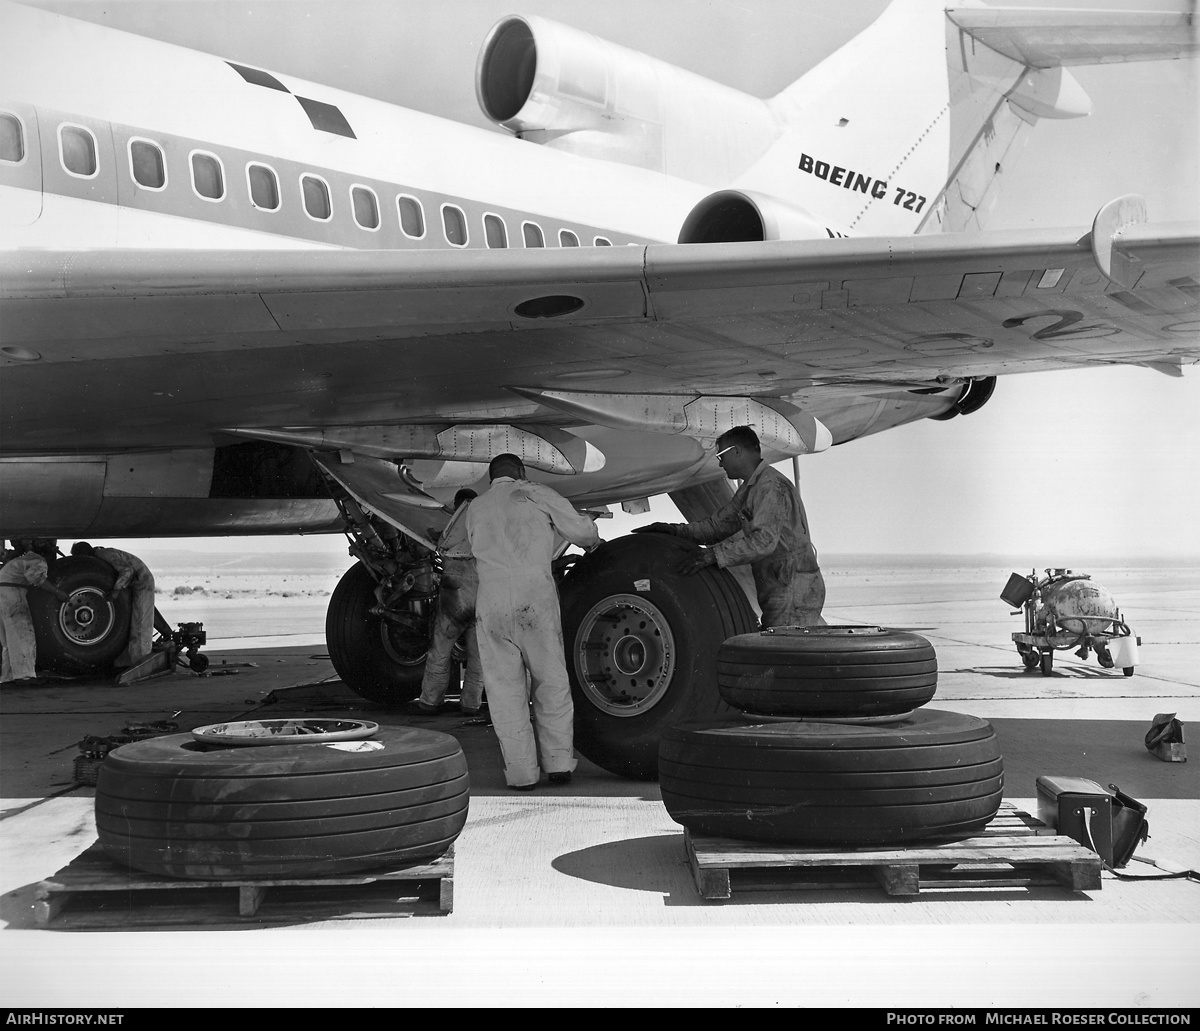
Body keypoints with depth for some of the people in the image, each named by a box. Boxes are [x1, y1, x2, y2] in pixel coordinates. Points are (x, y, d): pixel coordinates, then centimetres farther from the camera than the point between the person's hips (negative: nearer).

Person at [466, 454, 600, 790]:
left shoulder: (475, 510, 22)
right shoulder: (536, 494, 11)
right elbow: (581, 531, 10)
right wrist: (592, 540, 33)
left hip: (491, 603, 2)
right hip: (536, 597, -2)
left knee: (505, 688, 7)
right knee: (551, 681, 10)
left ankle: (521, 771, 5)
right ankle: (559, 763, 11)